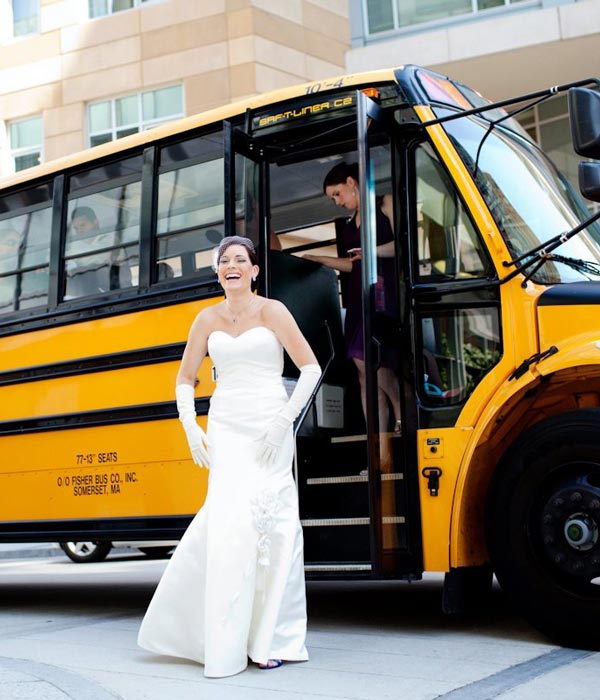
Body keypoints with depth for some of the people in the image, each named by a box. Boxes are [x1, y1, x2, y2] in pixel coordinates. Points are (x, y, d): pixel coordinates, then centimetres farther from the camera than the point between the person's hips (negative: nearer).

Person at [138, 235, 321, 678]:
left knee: (273, 525, -5)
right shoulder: (207, 319, 11)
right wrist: (191, 427, 2)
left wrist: (284, 421, -12)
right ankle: (226, 646, 2)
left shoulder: (272, 311, 0)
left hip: (269, 431, -2)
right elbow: (185, 379, 17)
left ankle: (270, 640, 5)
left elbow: (311, 368, -4)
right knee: (226, 522, -8)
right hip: (226, 430, 2)